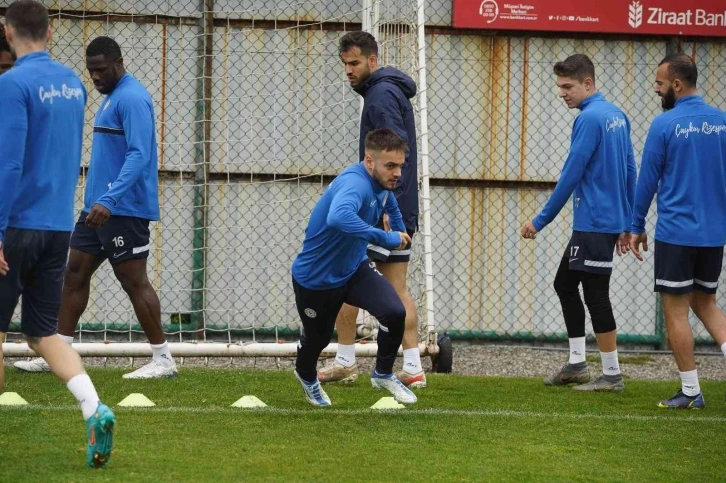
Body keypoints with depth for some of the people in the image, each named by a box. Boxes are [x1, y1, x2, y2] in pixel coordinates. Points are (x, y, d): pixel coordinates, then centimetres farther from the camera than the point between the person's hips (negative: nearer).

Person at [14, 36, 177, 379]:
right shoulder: (110, 97, 16)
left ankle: (163, 360, 0)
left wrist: (109, 201, -32)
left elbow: (138, 156, -24)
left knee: (133, 281, -6)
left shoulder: (132, 99, -15)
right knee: (75, 273, 8)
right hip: (98, 208, 10)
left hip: (123, 209, -10)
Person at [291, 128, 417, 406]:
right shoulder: (355, 183, -35)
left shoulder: (382, 184, -7)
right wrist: (383, 238, -54)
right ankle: (306, 375, 54)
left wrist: (400, 232, 34)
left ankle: (383, 374, 8)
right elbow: (338, 217, -59)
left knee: (395, 312, -18)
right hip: (316, 278, -6)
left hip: (354, 269, 6)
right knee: (317, 338, 17)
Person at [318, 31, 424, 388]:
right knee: (397, 289, 7)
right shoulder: (392, 91, 18)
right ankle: (413, 369, 2)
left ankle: (345, 362, 4)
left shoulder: (381, 94, -13)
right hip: (398, 212, 10)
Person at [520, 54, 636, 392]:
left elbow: (570, 176, -18)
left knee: (596, 295, -3)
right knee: (564, 284, 17)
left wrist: (540, 221, -12)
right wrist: (626, 223, 20)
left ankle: (611, 375, 3)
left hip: (595, 224, -10)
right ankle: (577, 364, 18)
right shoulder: (617, 116, 11)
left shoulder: (589, 119, -16)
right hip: (612, 221, 10)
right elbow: (629, 170, 16)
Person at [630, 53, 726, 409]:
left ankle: (690, 392, 4)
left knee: (676, 311, 3)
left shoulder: (665, 125, -11)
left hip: (676, 233, -5)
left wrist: (637, 227, 5)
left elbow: (647, 180, -6)